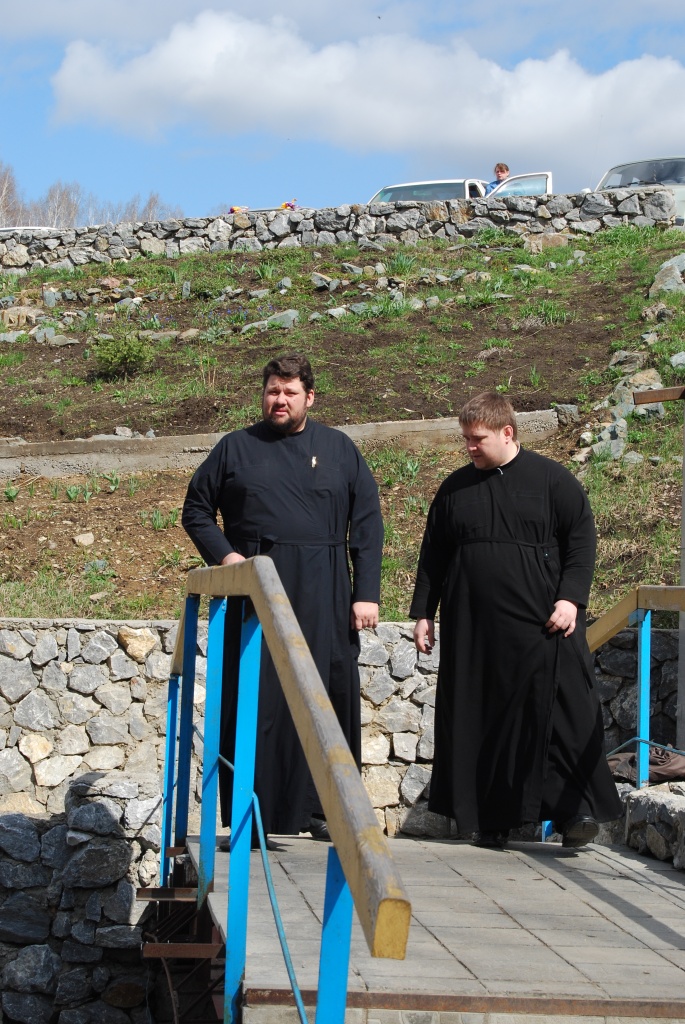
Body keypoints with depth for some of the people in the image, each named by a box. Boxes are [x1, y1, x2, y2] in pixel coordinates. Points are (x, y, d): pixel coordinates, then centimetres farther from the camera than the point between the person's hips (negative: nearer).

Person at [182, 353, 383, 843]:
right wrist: (223, 554, -5)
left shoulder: (339, 449, 9)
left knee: (330, 697, 0)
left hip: (323, 596, 1)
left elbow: (367, 523, 6)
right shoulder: (236, 448, 9)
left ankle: (320, 809, 10)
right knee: (256, 701, -3)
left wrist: (367, 592, -2)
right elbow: (196, 510, 14)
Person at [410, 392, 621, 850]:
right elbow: (433, 555, 17)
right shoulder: (455, 488, 12)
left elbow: (582, 540, -1)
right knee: (480, 724, 4)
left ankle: (577, 809, -3)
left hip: (542, 627, -4)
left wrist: (571, 597, -13)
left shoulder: (552, 480, 1)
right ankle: (492, 821, 11)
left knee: (559, 718, -8)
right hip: (472, 631, 4)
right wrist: (423, 612, 13)